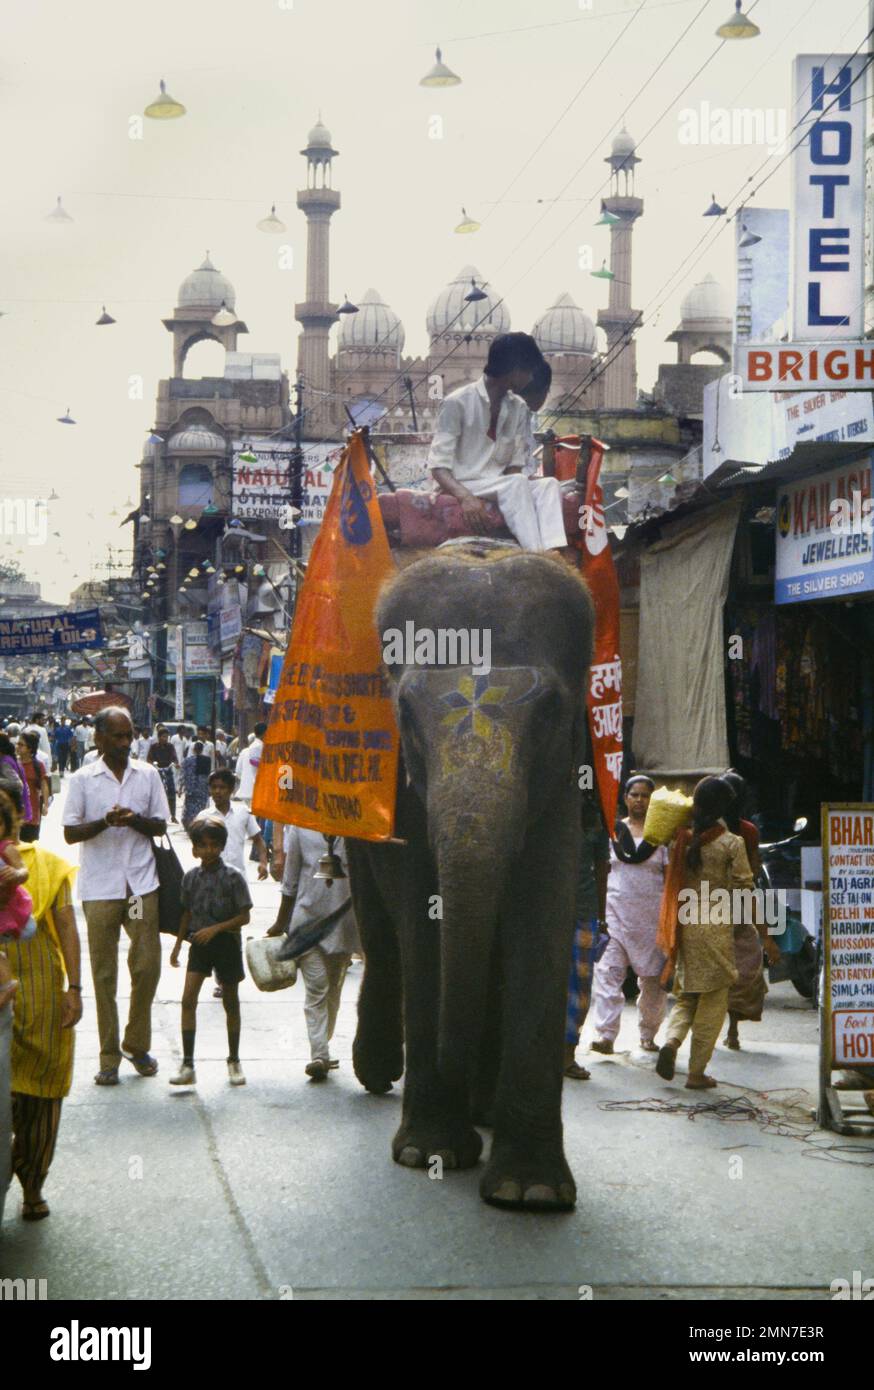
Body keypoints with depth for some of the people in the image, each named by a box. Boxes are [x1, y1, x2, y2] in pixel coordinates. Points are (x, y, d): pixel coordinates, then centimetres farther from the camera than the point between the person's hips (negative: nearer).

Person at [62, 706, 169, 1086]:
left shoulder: (147, 775, 8)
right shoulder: (83, 779, 2)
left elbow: (161, 825, 9)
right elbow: (70, 833, -1)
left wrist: (136, 820, -12)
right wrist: (105, 822, -18)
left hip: (141, 885, 2)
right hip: (99, 888, -2)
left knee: (147, 966, 0)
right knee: (104, 973, 2)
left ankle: (137, 1045, 17)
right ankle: (109, 1056, 9)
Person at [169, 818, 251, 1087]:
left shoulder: (232, 877, -10)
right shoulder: (191, 877, 1)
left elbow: (244, 916, -10)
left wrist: (214, 929, -19)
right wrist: (178, 944, 13)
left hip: (226, 943, -3)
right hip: (199, 943, 3)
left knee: (231, 1003, 9)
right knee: (188, 999, -10)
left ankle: (234, 1061, 24)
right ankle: (187, 1064, -7)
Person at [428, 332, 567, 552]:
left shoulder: (518, 409, 11)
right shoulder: (458, 403, -9)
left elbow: (515, 466, 8)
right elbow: (439, 467, -14)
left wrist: (518, 487, -17)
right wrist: (466, 496, -33)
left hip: (503, 488, 6)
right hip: (460, 487, -6)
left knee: (548, 484, -23)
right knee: (515, 484, -33)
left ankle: (553, 553, -46)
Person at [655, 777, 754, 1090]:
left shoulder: (683, 839, 5)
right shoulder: (732, 843, -7)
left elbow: (674, 883, 10)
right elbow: (744, 889, -8)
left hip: (685, 925, 4)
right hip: (717, 927, -4)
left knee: (686, 996, 16)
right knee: (713, 1001, 5)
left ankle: (671, 1040, -12)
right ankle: (697, 1073, 6)